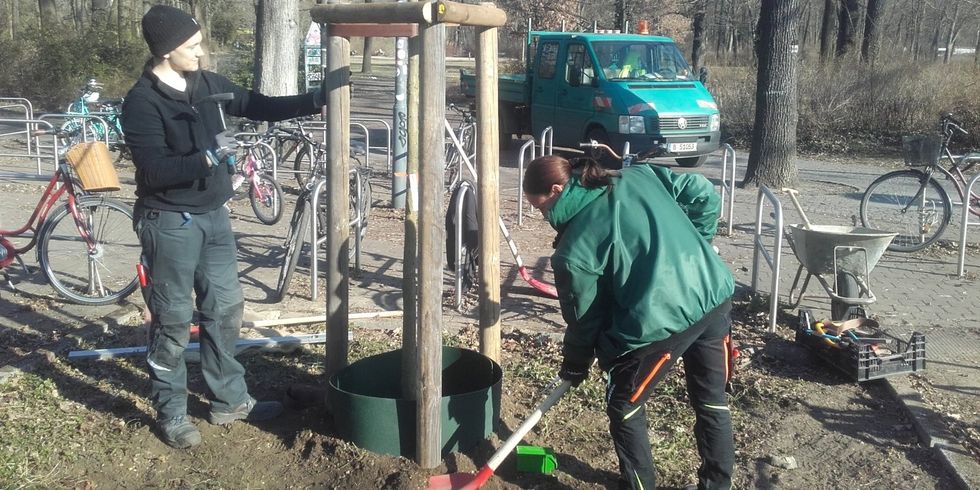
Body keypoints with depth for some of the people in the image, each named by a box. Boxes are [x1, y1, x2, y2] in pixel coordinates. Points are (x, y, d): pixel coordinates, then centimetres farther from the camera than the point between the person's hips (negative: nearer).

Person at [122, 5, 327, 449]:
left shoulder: (207, 84, 4)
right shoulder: (142, 102, -16)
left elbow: (260, 107, 12)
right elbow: (154, 170, -22)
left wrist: (317, 100, 5)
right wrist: (208, 156, -28)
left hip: (213, 215, 7)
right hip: (170, 224, -7)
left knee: (226, 309, 14)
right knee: (174, 322, 3)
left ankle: (229, 400, 28)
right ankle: (171, 415, 18)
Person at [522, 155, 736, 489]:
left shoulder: (573, 250, -5)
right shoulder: (640, 175, 8)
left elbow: (584, 316, 3)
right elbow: (704, 194, 11)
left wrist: (574, 365, 21)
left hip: (662, 319, -7)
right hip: (716, 294, 7)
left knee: (624, 407, 17)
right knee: (712, 400, 23)